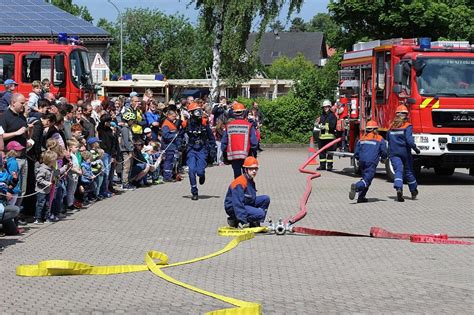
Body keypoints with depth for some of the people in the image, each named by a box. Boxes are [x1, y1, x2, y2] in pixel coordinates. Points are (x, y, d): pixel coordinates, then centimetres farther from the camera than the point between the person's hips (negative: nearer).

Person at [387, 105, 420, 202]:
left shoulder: (392, 126, 7)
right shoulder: (407, 126, -7)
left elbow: (388, 138, 16)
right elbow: (409, 140, -17)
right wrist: (415, 148, -5)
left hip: (394, 152, 2)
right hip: (405, 151, -2)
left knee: (398, 170, -8)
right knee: (408, 171, 13)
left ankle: (398, 188, -34)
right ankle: (414, 191, 28)